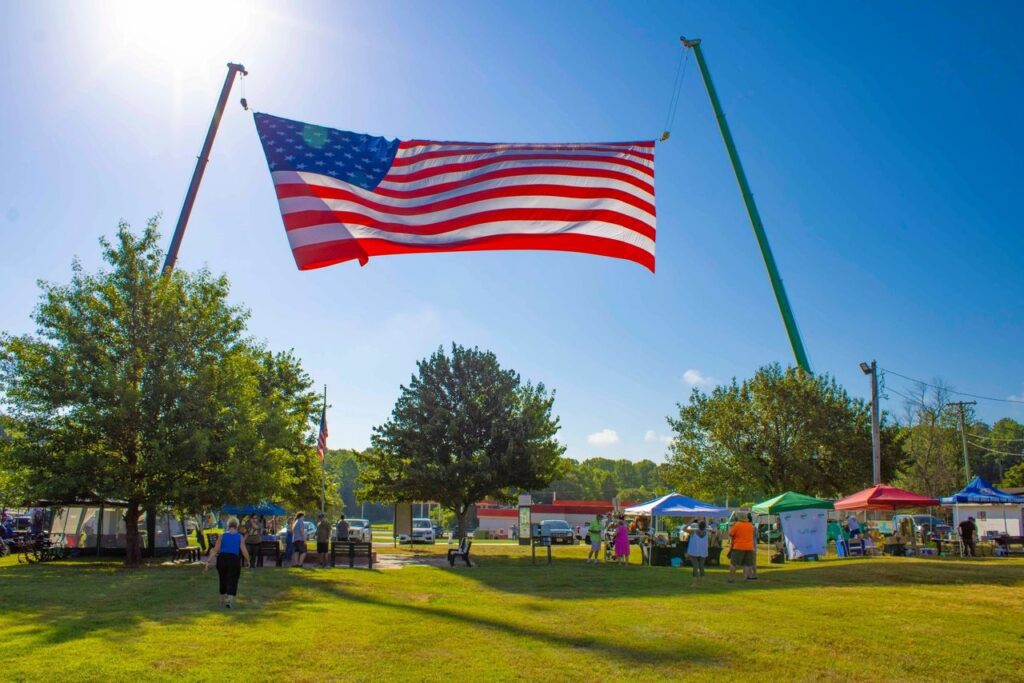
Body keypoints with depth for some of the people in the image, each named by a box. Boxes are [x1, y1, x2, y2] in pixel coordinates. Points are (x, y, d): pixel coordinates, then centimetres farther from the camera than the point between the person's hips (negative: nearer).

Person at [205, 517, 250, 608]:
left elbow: (215, 550, -4)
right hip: (234, 559, -2)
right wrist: (248, 560, 10)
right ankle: (229, 600, -16)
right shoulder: (240, 537, 1)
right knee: (232, 581, 2)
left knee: (223, 580, 20)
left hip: (222, 559, 3)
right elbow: (244, 551, -3)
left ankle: (223, 599, 36)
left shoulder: (222, 536, 4)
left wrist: (208, 561, -5)